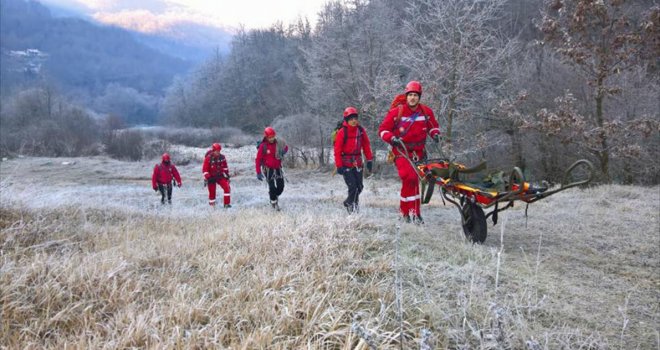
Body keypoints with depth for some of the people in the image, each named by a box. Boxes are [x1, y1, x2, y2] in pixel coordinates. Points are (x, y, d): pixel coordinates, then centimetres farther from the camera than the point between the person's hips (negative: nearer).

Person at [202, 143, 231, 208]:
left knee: (227, 187, -15)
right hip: (211, 177, -3)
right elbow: (204, 169, -14)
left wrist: (227, 174, 14)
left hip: (220, 176, 3)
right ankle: (212, 206, 21)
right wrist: (206, 178, -19)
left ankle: (227, 203, -10)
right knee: (212, 192, 3)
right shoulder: (208, 158, -15)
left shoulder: (222, 157, -2)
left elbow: (225, 166, 15)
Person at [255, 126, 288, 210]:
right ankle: (274, 202, 12)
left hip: (277, 168, 4)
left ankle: (275, 196, 30)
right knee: (272, 186, -7)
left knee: (281, 185, 1)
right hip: (268, 168, -4)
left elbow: (286, 147, 15)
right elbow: (258, 160, -12)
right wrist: (258, 173, -14)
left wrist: (284, 151, -10)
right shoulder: (263, 146, -15)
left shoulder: (278, 143, -5)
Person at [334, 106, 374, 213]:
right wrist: (339, 166, -14)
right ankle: (349, 204, 11)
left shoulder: (360, 130, 2)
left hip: (357, 163, 5)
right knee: (352, 187, -11)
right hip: (346, 164, -5)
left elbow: (366, 145, 10)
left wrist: (369, 160, 7)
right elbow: (337, 149, -11)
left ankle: (354, 202, 32)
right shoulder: (342, 132, -12)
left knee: (359, 187, 7)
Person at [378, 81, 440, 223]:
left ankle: (415, 213, 20)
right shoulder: (396, 112, -9)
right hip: (401, 151, -4)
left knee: (414, 181, 10)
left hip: (418, 152, 4)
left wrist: (435, 134, -1)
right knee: (410, 178, -21)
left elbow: (433, 126, 20)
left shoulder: (426, 111, 2)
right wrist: (392, 138, -20)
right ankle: (405, 211, -8)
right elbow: (383, 129, -3)